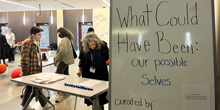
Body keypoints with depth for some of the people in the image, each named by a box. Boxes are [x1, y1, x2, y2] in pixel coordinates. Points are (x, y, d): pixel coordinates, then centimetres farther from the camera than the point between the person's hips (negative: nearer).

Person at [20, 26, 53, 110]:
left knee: (30, 87, 16)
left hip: (37, 69, 9)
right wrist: (26, 73, -17)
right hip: (30, 71, -9)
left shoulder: (36, 42, 11)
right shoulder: (27, 43, -17)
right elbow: (24, 60, -19)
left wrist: (40, 68, 18)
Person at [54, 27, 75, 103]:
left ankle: (58, 93, -16)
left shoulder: (64, 40, -17)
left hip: (63, 60, -11)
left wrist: (56, 58, -13)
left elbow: (62, 52, -25)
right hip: (67, 59, 11)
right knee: (66, 74, 19)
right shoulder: (69, 39, 15)